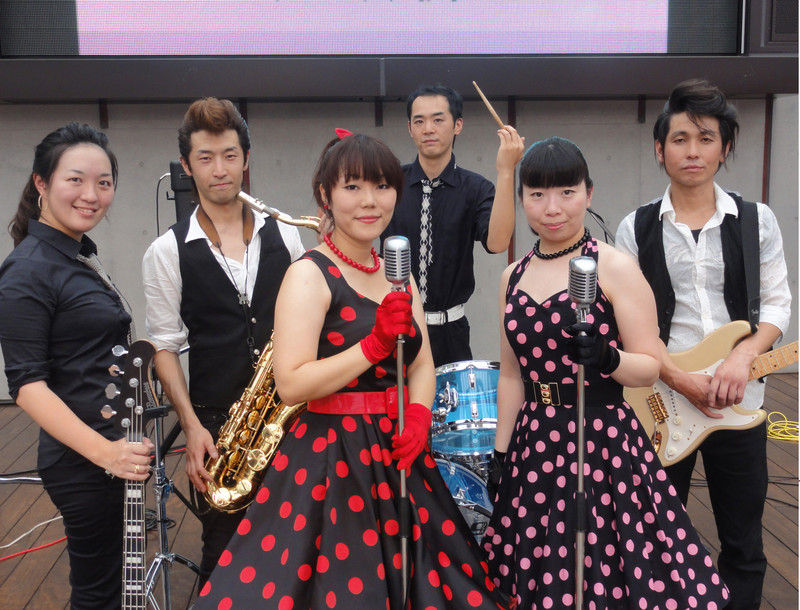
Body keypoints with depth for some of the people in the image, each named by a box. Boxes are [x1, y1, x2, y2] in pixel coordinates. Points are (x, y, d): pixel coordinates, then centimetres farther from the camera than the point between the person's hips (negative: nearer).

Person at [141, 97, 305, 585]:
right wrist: (192, 426, -11)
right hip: (216, 419, -1)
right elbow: (165, 347, -2)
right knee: (225, 549, 9)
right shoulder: (168, 252, -1)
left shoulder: (284, 235, 5)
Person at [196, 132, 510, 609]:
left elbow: (422, 364, 12)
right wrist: (373, 346, -25)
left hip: (398, 454, 6)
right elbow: (290, 385, -18)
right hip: (331, 456, -6)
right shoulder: (310, 274, -10)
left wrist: (419, 417, -7)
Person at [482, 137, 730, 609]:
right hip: (535, 445, 5)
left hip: (604, 442, -4)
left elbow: (650, 367, -8)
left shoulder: (615, 267, -6)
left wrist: (607, 359, -28)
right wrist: (501, 456, 12)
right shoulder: (514, 276, 9)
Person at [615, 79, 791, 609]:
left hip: (739, 402, 1)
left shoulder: (757, 220, 2)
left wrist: (742, 358, -16)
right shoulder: (637, 228, -1)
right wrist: (678, 379, -15)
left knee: (743, 542, 13)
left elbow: (777, 303, 2)